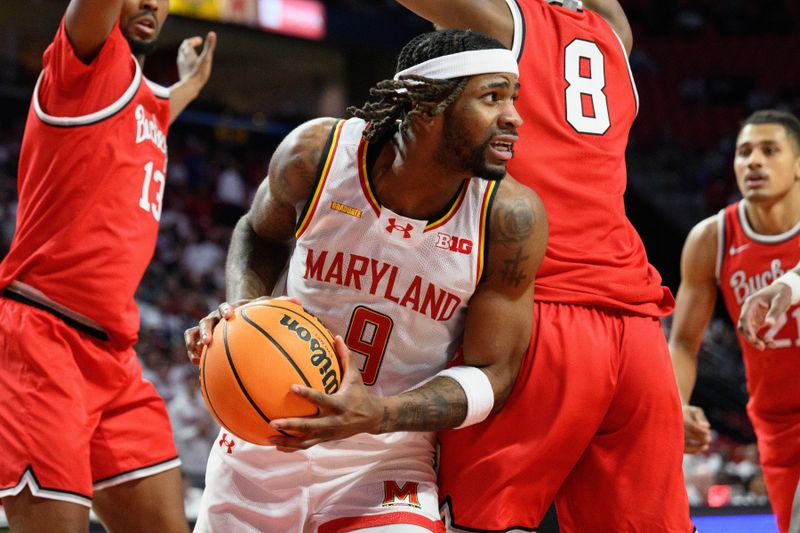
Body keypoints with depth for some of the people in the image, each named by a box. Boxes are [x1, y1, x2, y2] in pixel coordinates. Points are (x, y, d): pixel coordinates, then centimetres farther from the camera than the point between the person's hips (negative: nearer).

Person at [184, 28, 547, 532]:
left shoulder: (509, 216, -18)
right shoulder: (316, 152, -15)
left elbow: (491, 373, -12)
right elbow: (261, 233, 8)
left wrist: (378, 415, -28)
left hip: (389, 459, -2)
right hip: (270, 432, 2)